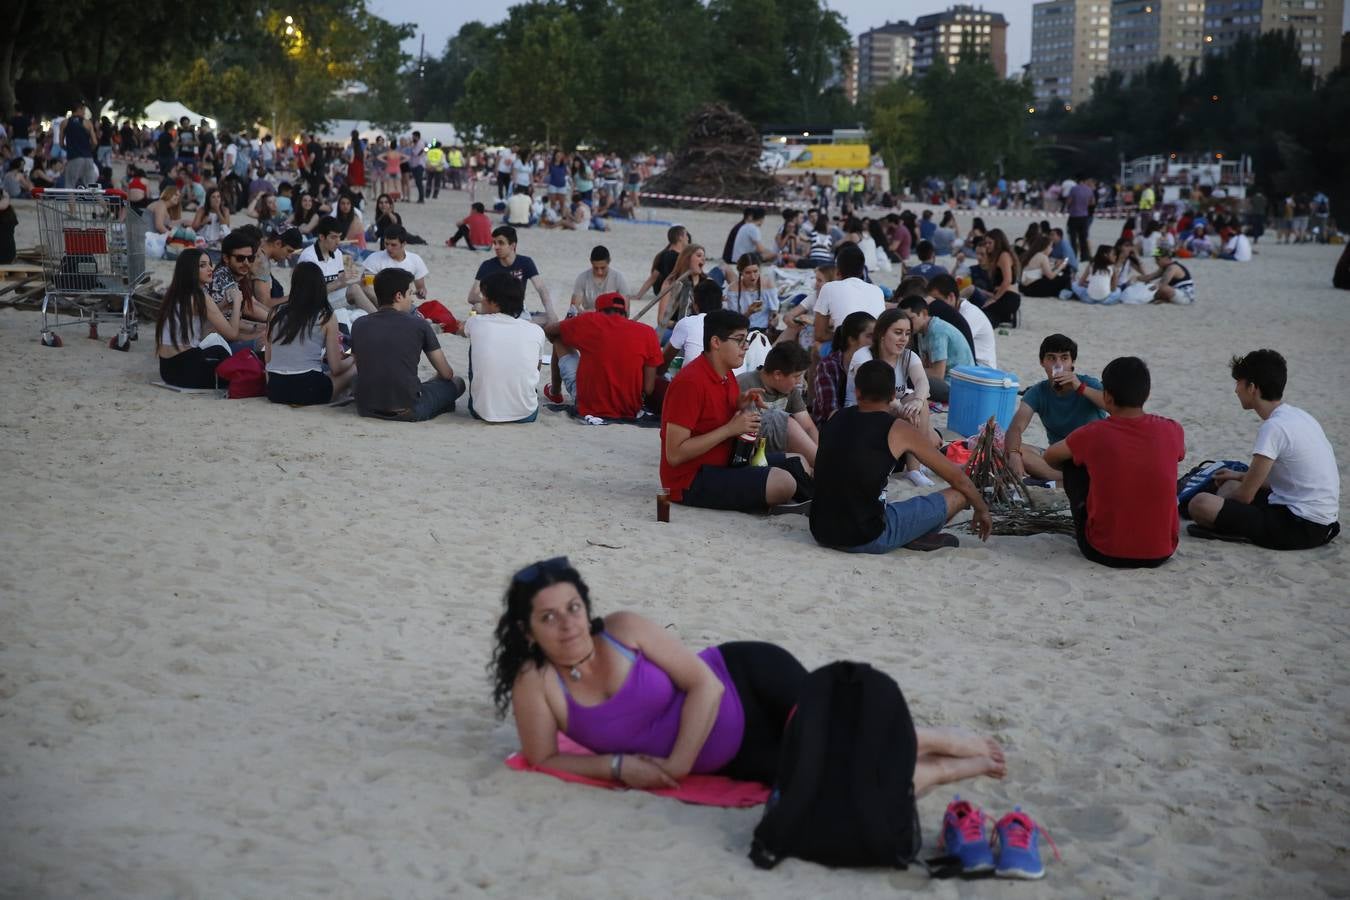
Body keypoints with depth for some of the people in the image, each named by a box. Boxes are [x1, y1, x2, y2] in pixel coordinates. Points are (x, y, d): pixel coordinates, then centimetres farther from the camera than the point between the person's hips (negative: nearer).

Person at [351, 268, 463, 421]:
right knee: (457, 382, 19)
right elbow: (446, 374, 3)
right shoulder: (419, 325, -5)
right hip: (407, 411, -3)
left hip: (366, 408, 3)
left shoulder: (359, 325, 3)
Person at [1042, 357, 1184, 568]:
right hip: (1161, 553, 2)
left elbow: (1050, 457, 12)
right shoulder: (1172, 431, -4)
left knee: (1072, 462, 15)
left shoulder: (1093, 434, -10)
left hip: (1103, 552, -2)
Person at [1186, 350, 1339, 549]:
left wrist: (1218, 501, 6)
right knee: (1231, 486, 28)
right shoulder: (1297, 415, 10)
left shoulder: (1274, 427, -18)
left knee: (1200, 504, -21)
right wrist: (1240, 476, 31)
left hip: (1302, 527, -10)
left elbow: (1245, 496, -14)